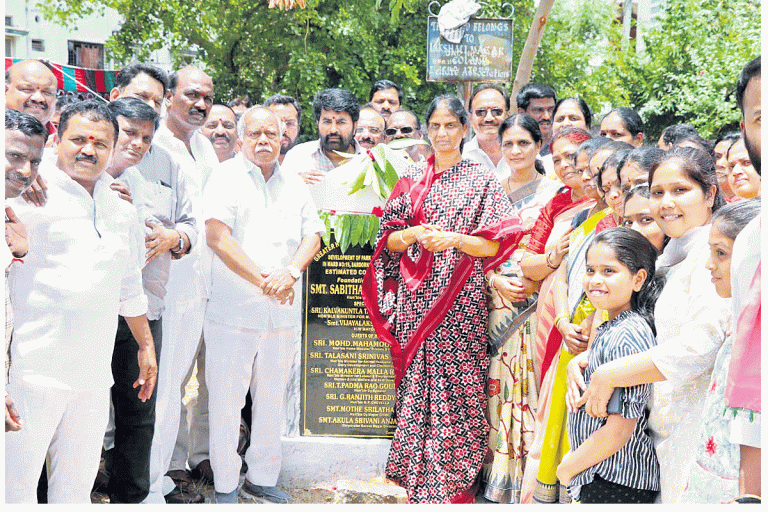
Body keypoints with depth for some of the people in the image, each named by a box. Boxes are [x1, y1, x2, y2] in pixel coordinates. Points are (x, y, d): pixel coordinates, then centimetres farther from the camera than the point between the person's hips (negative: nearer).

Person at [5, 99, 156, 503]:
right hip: (33, 369, -5)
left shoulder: (120, 207, 16)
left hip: (93, 374, 6)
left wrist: (146, 345, 28)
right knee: (17, 485, -1)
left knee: (77, 485, 12)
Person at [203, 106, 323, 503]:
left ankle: (262, 478, 24)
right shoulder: (227, 177, -2)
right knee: (226, 399, 1)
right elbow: (216, 236, -13)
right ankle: (225, 485, 14)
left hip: (282, 311, 5)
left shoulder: (294, 184, 14)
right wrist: (263, 279, -15)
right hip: (233, 309, -5)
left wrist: (291, 272, -10)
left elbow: (312, 234, 11)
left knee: (273, 399, 11)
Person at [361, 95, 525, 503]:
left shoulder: (482, 180, 5)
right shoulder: (411, 178, 12)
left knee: (456, 387, -5)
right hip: (415, 297, 3)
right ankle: (418, 480, 13)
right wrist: (413, 235, -10)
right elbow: (388, 240, 10)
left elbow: (497, 242, -3)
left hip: (460, 302, -2)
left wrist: (454, 239, -17)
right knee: (416, 385, 2)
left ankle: (453, 486, 4)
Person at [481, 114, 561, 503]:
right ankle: (499, 480, 14)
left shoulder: (555, 192, 0)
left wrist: (534, 282, -15)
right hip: (497, 302, 4)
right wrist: (496, 280, -6)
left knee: (531, 387, -5)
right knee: (498, 387, 4)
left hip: (538, 305, -3)